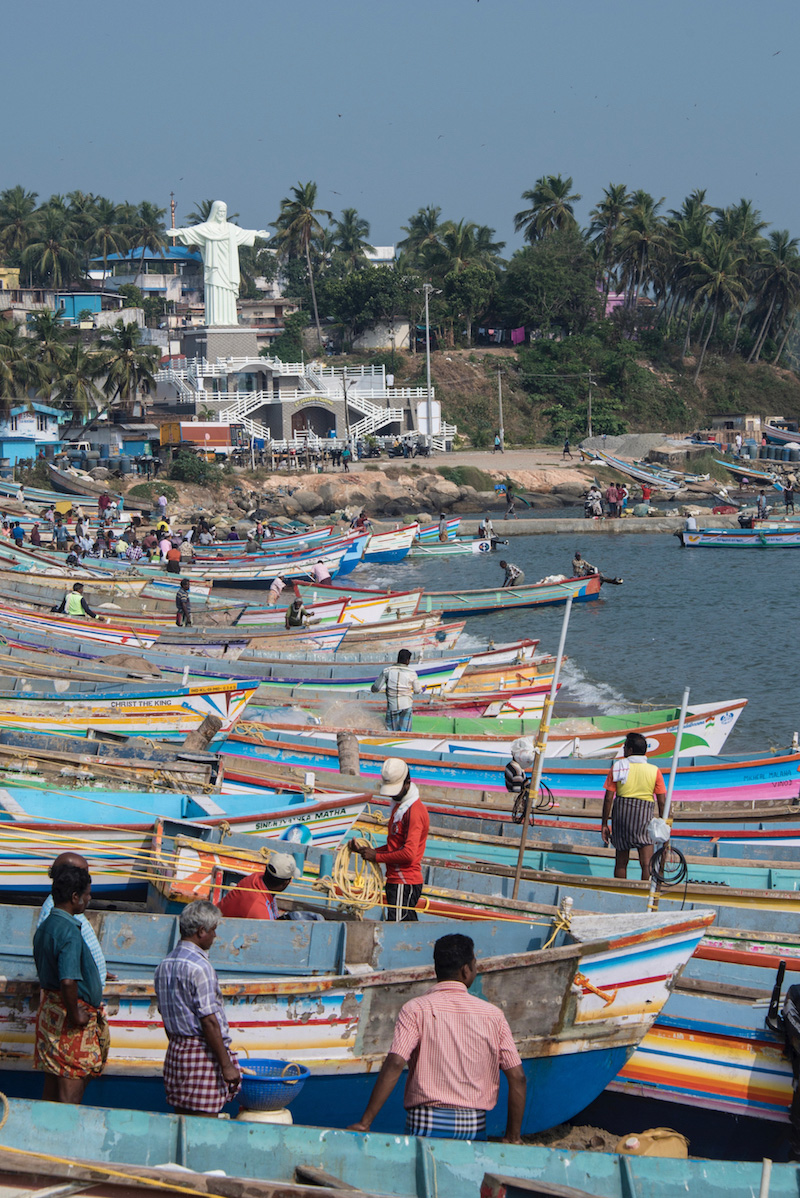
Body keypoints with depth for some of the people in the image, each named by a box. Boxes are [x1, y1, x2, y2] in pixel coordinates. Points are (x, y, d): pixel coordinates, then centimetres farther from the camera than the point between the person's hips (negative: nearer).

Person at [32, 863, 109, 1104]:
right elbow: (68, 981, -32)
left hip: (50, 1008, 9)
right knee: (73, 1085, -4)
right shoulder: (69, 932, -21)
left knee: (54, 1078, 15)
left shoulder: (45, 927, 9)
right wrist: (75, 1016, -20)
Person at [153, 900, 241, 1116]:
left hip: (175, 1050, 9)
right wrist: (226, 1065, -15)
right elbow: (209, 1021, -18)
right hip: (202, 1051, -8)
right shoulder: (200, 967, -17)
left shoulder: (164, 965, 10)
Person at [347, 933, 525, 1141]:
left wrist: (365, 1122, -12)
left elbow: (395, 1065, -13)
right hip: (475, 1127, 3)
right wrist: (513, 1136, 13)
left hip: (428, 1123, -2)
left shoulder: (417, 1009, -2)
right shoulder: (493, 1015, 7)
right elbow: (517, 1077, 5)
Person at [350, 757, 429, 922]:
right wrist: (366, 850, 8)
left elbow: (408, 854, -21)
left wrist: (376, 857, -11)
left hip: (404, 884, -10)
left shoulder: (414, 811, -14)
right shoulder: (398, 806, 20)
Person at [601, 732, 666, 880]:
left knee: (621, 861, 13)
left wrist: (604, 824, 5)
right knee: (647, 862, -6)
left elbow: (608, 798, -1)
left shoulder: (617, 768, 2)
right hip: (645, 815, -1)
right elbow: (661, 802, -1)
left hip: (621, 811, 1)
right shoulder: (655, 771, 1)